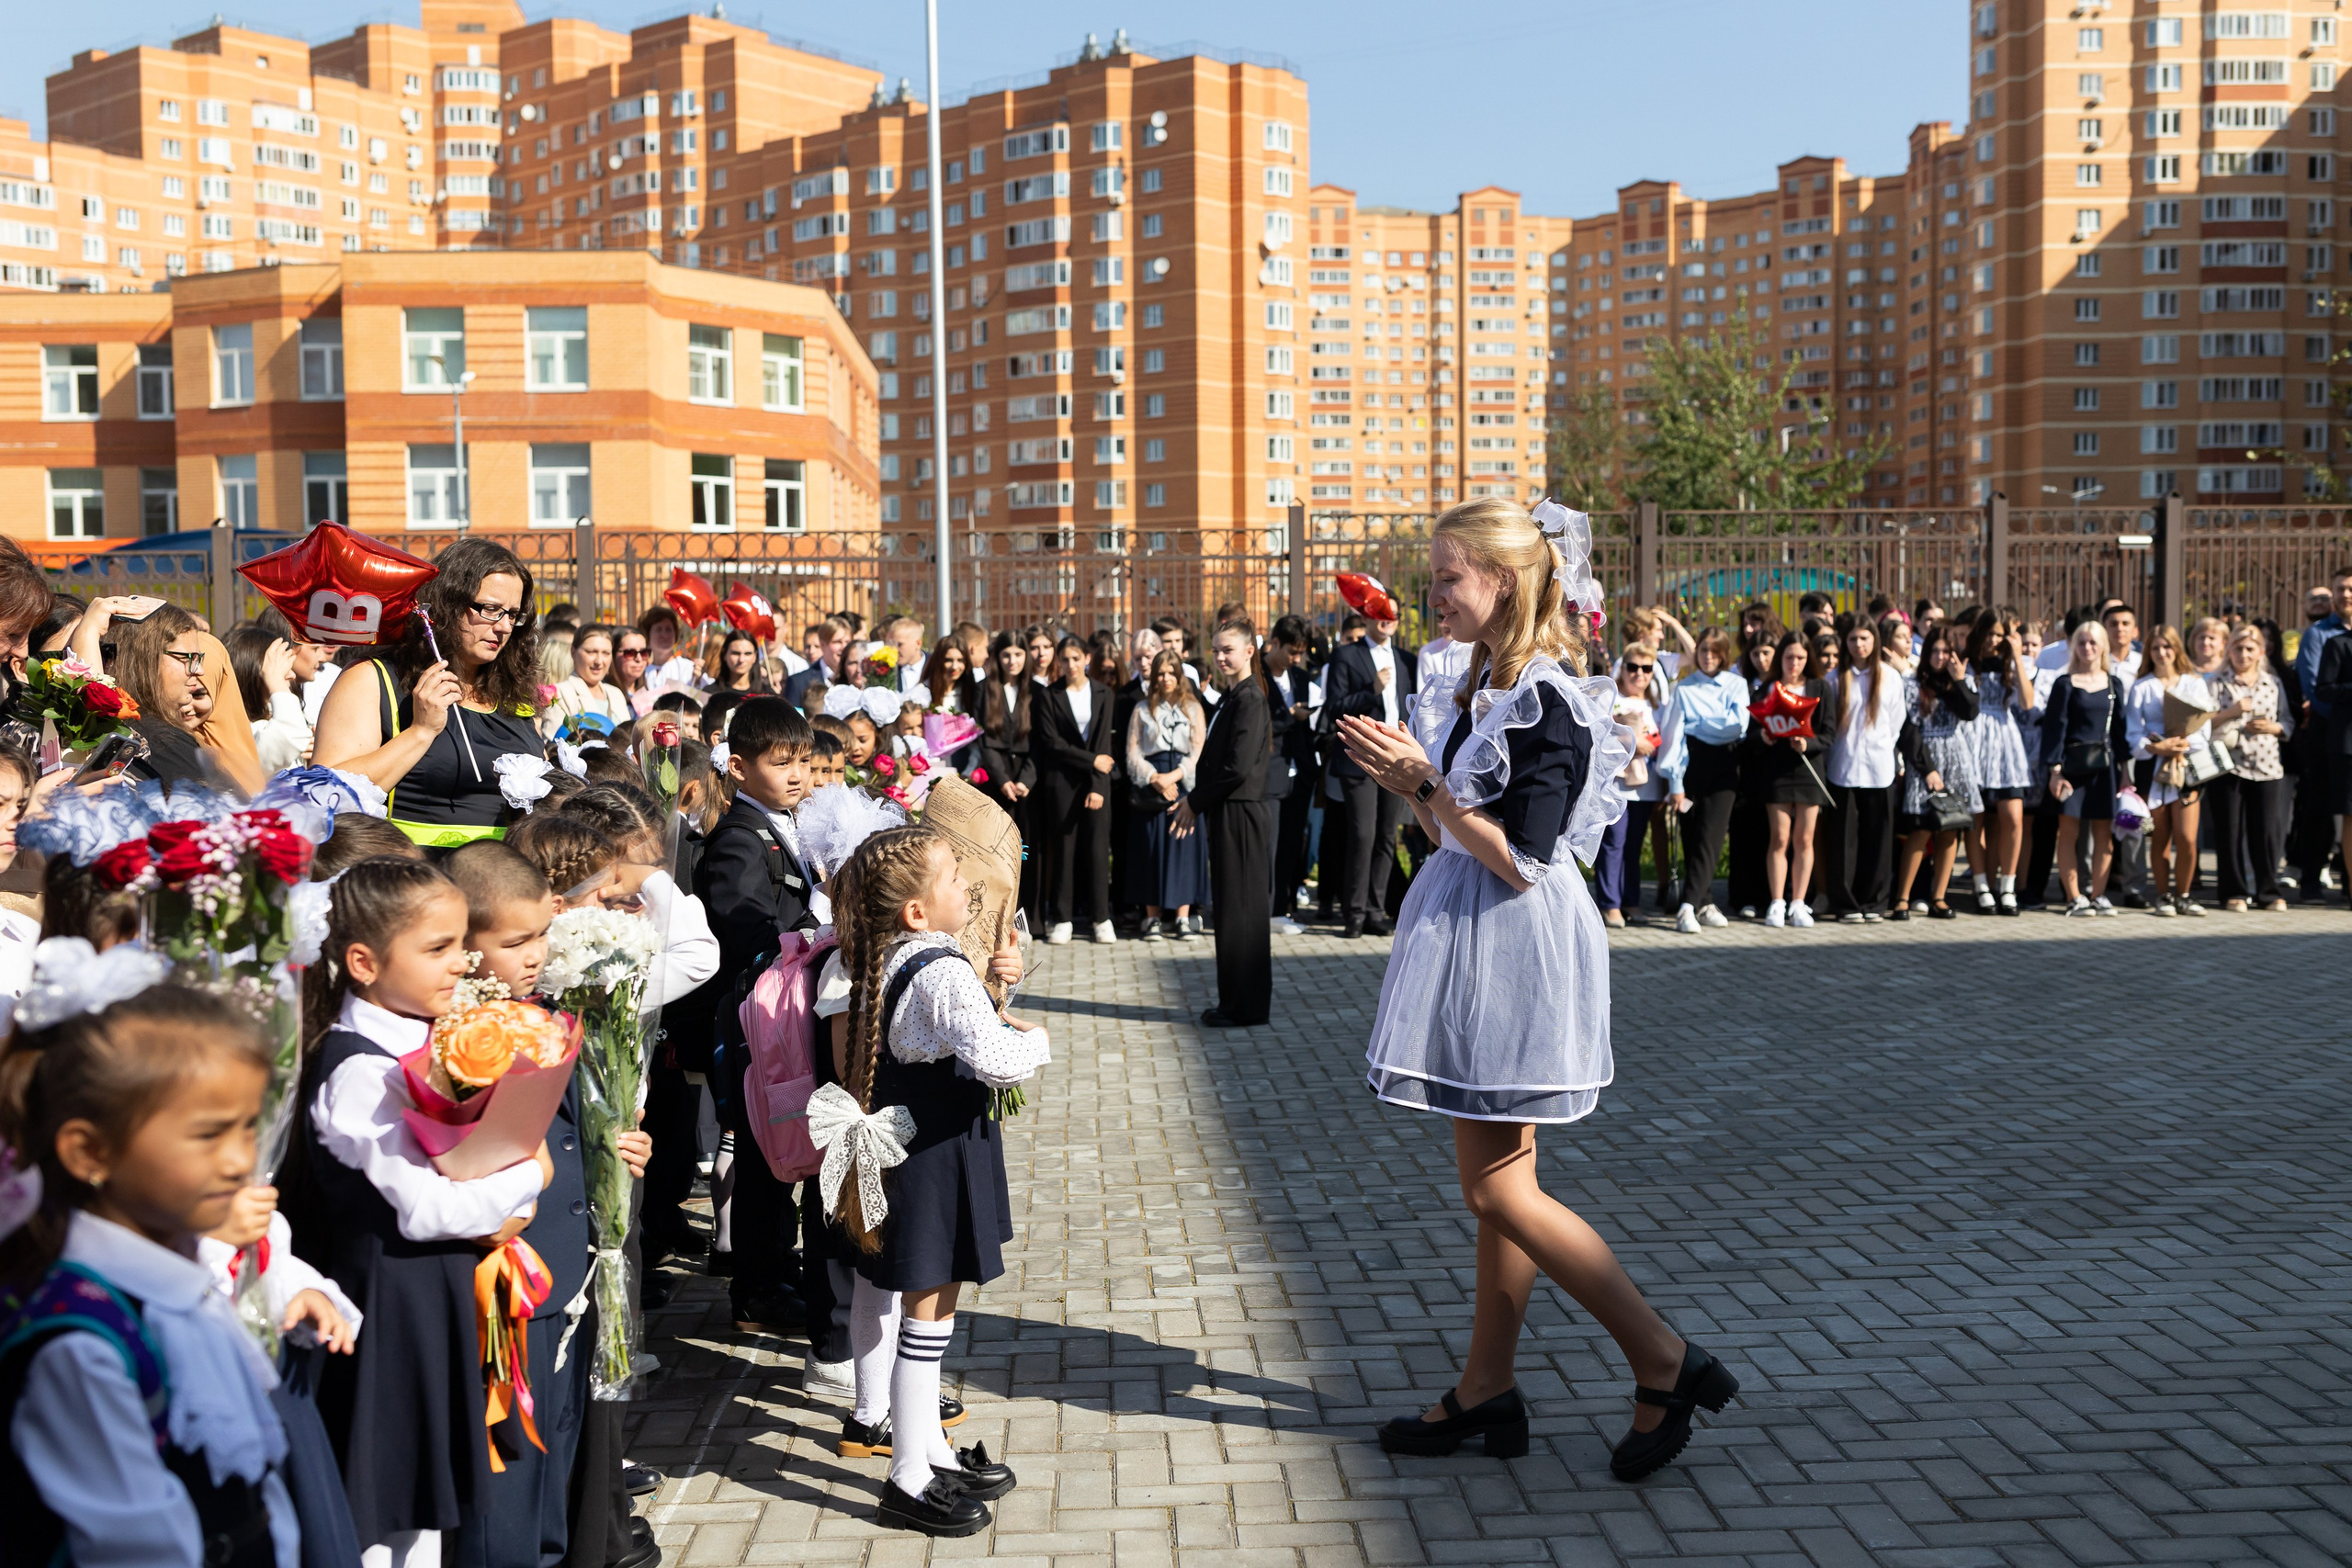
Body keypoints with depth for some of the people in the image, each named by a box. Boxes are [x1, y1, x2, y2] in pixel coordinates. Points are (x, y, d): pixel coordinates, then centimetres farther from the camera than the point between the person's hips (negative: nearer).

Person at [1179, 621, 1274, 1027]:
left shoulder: (1250, 699, -15)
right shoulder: (1232, 697, 15)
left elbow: (1238, 767, -20)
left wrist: (1196, 801, -11)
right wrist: (1197, 801, 9)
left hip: (1242, 815, -10)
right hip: (1227, 815, 10)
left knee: (1240, 911, -3)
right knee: (1231, 910, 13)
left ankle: (1247, 1007, 4)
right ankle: (1235, 1002, 21)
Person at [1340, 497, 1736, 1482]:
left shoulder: (1548, 702, -17)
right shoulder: (1477, 689, 11)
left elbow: (1522, 860, -22)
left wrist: (1423, 779, -18)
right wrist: (1403, 781, 0)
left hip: (1516, 953, -9)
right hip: (1473, 947, 9)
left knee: (1497, 1189, -3)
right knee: (1493, 1185, 14)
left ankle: (1665, 1364, 6)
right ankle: (1488, 1391, 24)